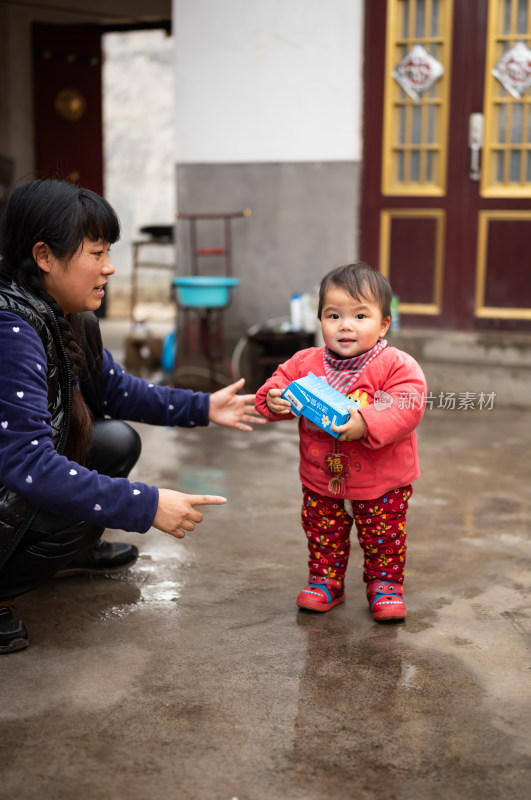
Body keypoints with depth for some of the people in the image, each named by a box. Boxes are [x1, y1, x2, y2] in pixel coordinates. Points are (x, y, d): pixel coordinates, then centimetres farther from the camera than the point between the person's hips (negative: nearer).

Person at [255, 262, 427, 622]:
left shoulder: (397, 365, -17)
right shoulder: (306, 362, -4)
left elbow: (407, 408, -26)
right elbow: (281, 381, 5)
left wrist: (366, 422, -39)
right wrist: (273, 399, -19)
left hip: (382, 484, -3)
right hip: (321, 482, 3)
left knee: (384, 539, 12)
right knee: (323, 537, 16)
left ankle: (386, 585, 32)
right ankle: (326, 581, 36)